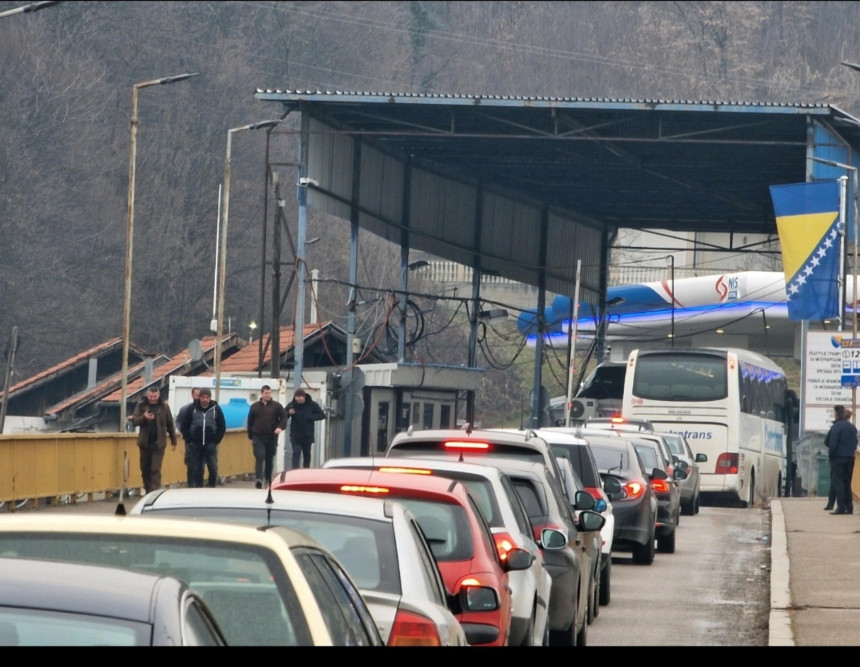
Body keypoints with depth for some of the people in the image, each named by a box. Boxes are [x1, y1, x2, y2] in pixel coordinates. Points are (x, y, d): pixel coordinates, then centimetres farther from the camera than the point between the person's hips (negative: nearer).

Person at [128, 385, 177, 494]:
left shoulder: (164, 407, 3)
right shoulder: (141, 406, 4)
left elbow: (170, 425, 7)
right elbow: (134, 421, -2)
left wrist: (173, 440, 8)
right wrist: (144, 417, -22)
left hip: (158, 443, -2)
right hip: (145, 443, 2)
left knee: (156, 470, -10)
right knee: (145, 470, 9)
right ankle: (148, 491, 21)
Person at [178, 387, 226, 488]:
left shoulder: (216, 409, 1)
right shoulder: (192, 409, 0)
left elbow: (222, 427, 7)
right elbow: (184, 426, 6)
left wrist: (216, 440, -2)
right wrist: (189, 440, -1)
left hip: (211, 445, 0)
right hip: (195, 445, 0)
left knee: (213, 468, -8)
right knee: (196, 469, 3)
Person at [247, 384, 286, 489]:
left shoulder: (277, 406, 3)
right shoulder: (255, 406, 7)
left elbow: (284, 417, -4)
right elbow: (250, 422, 11)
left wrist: (280, 427, -24)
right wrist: (251, 437, 8)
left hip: (272, 437, 1)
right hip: (258, 437, -1)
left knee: (270, 459, 10)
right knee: (260, 457, -15)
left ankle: (268, 479, 22)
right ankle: (259, 479, -23)